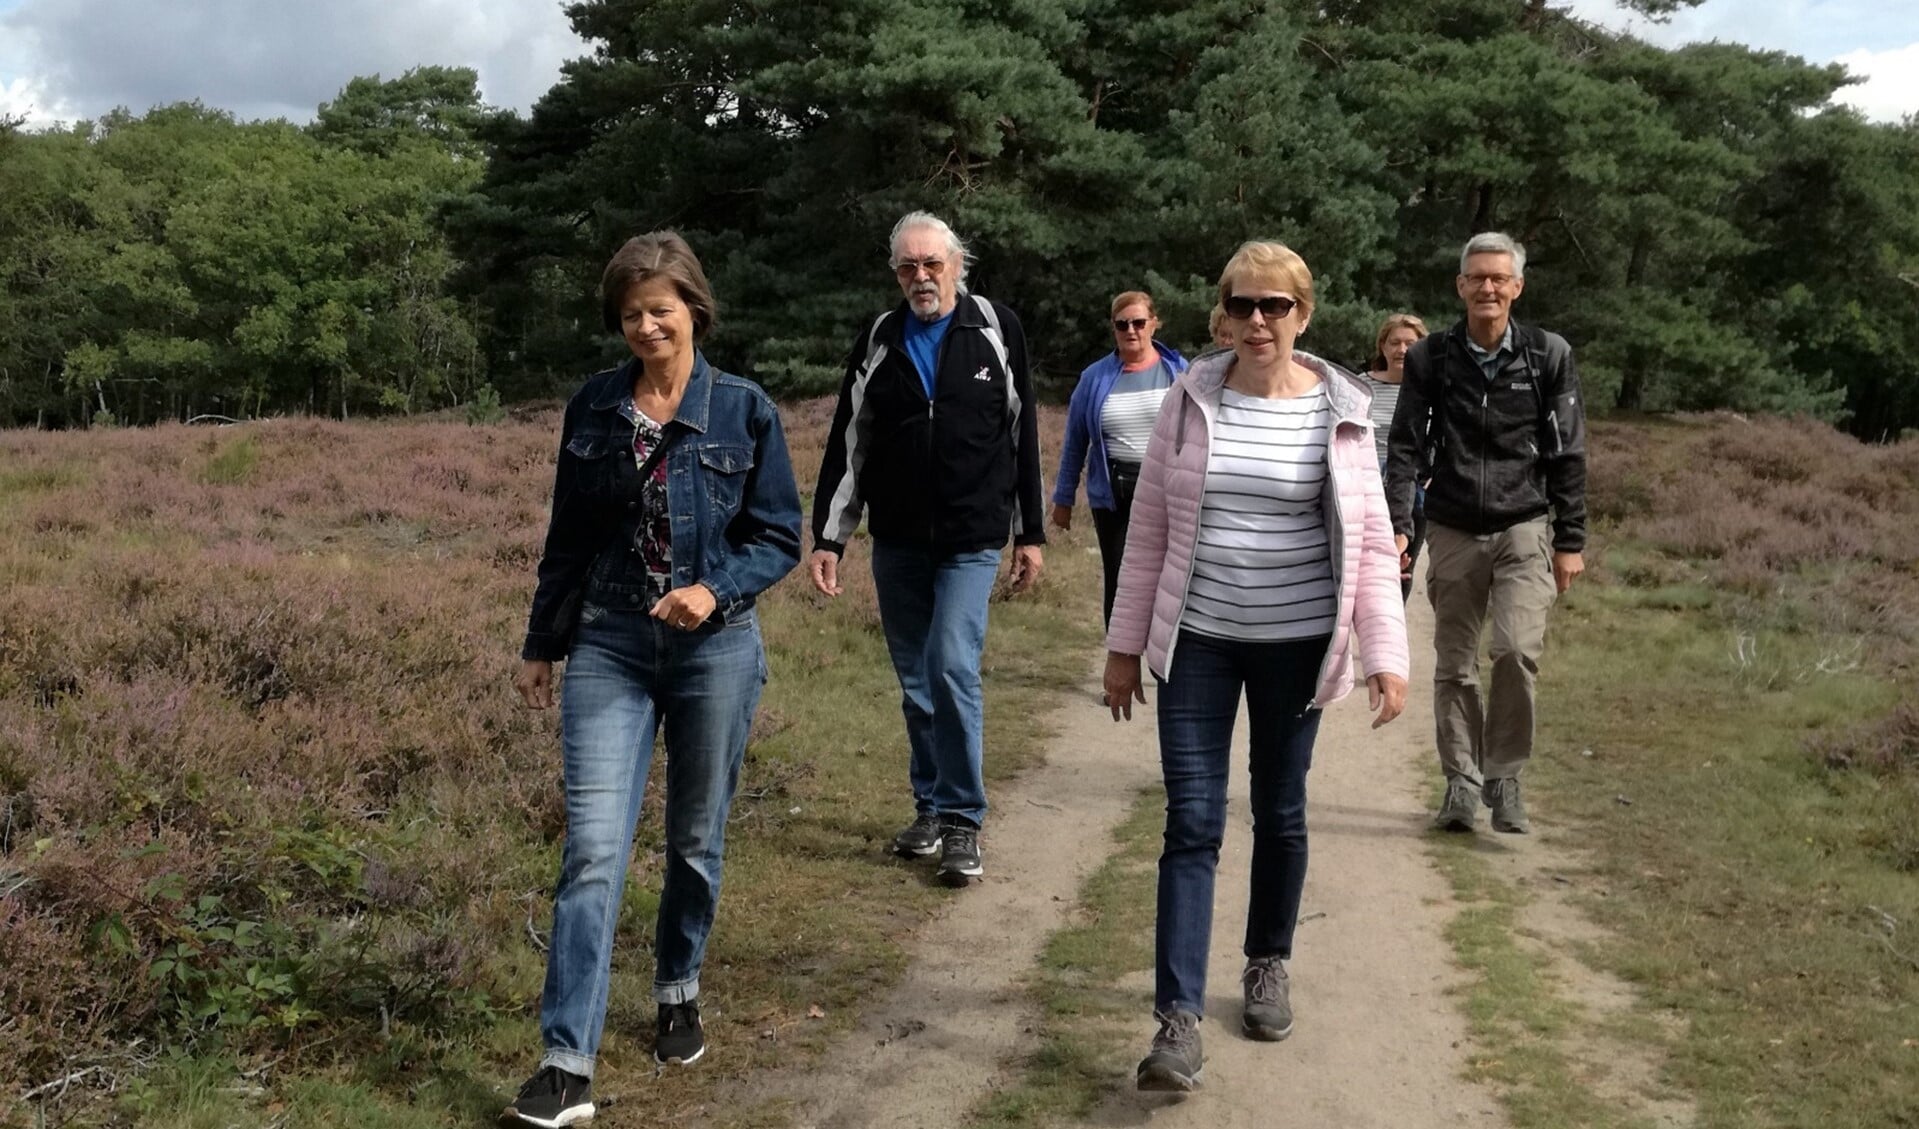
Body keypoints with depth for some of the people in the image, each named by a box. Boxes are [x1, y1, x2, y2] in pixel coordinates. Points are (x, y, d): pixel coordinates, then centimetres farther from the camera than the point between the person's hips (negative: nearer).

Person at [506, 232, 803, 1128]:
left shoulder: (745, 411, -3)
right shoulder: (592, 410, 4)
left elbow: (779, 538, -1)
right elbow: (566, 539, 11)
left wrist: (715, 590, -19)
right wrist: (541, 646, 14)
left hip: (715, 651, -1)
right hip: (608, 649, 1)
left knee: (696, 840, 13)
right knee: (592, 849, -8)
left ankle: (679, 993, 38)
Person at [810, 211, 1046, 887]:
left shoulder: (996, 330, 1)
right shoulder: (878, 343, 5)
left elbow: (1022, 434, 5)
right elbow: (848, 445, 8)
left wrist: (1030, 533, 5)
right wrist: (828, 538, 3)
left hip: (971, 540, -3)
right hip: (897, 544, 3)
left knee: (953, 668, -15)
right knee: (916, 683, 10)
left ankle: (962, 821, -3)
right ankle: (930, 808, 24)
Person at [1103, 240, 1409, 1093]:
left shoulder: (1337, 412, -4)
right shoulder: (1190, 400, -1)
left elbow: (1371, 541, -3)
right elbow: (1148, 528, 3)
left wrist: (1386, 654, -10)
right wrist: (1126, 644, 4)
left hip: (1294, 642, 0)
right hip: (1197, 639, 0)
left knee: (1280, 814, 14)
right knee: (1191, 824, -4)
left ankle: (1268, 966, 36)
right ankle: (1178, 1019, -4)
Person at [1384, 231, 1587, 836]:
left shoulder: (1549, 355, 0)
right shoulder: (1431, 358, 1)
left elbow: (1568, 454, 3)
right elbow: (1404, 446, 1)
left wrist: (1571, 541, 1)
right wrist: (1396, 525, -9)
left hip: (1524, 527, -1)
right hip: (1453, 531, 2)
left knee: (1518, 651, -17)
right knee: (1454, 666, 6)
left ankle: (1505, 776, 0)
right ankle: (1461, 781, 20)